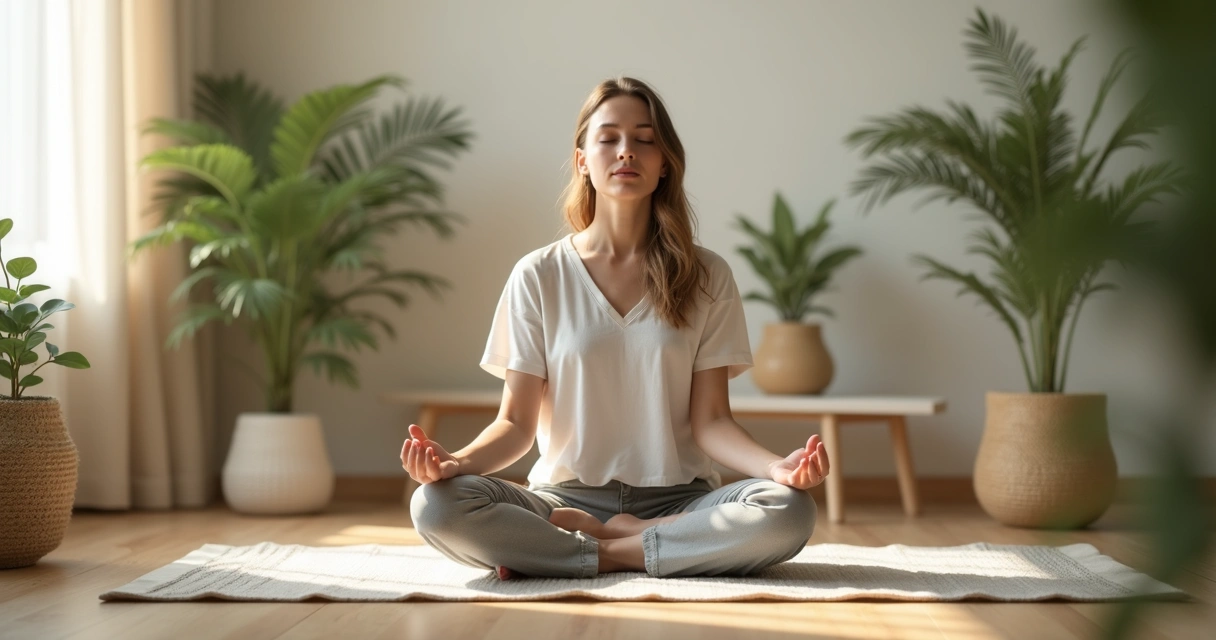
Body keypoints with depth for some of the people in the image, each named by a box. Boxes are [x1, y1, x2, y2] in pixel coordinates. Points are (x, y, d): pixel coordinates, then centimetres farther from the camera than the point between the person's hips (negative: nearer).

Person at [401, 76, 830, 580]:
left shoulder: (707, 277, 5)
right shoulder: (539, 276, 4)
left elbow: (710, 420, 1)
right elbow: (517, 422, 1)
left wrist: (777, 466, -20)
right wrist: (455, 461, -21)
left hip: (677, 499, 1)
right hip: (566, 496, 0)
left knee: (788, 511, -31)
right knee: (436, 506, -29)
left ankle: (606, 546, -16)